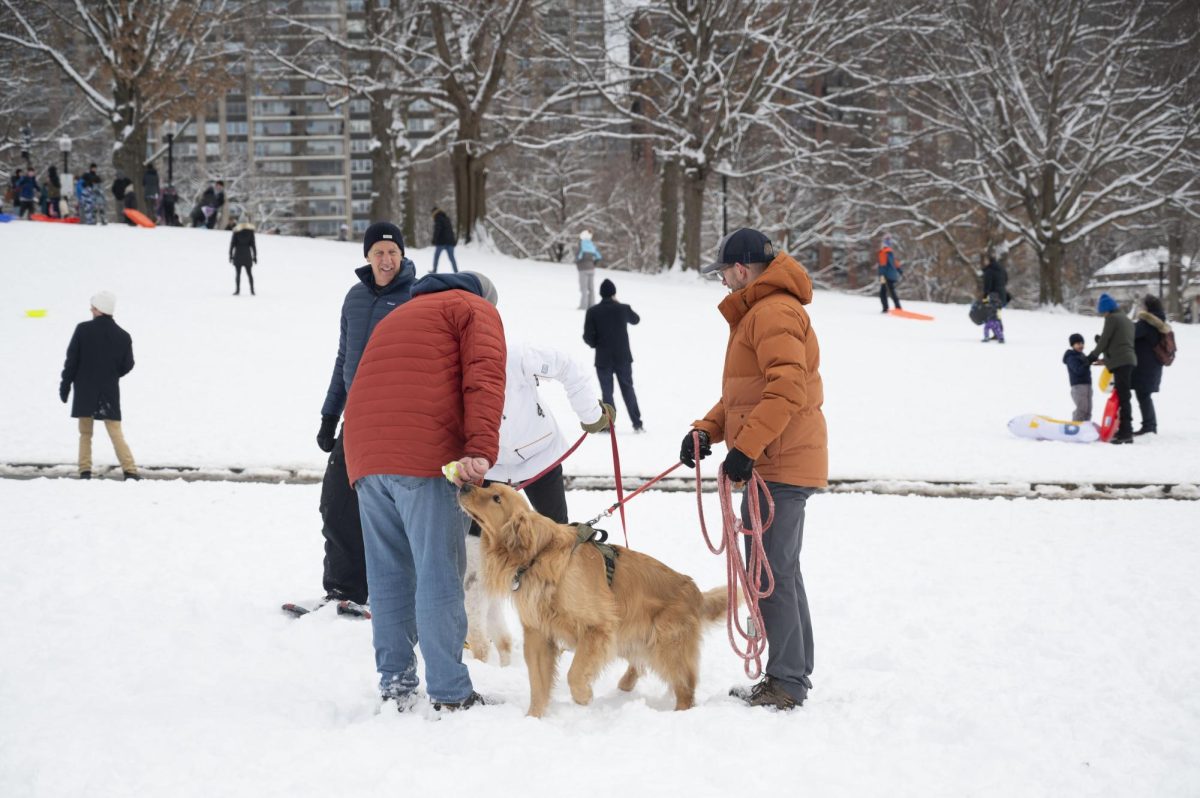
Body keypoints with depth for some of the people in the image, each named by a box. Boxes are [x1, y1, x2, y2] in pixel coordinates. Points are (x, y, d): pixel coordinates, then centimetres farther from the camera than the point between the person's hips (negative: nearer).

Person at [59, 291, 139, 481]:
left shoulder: (83, 330, -8)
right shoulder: (123, 336, -1)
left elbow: (71, 360, -7)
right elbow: (127, 365, 5)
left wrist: (65, 385, 2)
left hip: (85, 391, -1)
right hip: (110, 392, 1)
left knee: (85, 433, 10)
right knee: (116, 433, 1)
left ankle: (85, 471, 5)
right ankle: (130, 471, -9)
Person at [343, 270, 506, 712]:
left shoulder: (395, 317, 35)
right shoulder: (477, 310, 12)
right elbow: (484, 377, -6)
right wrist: (481, 452, -18)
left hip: (365, 456, 6)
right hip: (424, 456, -6)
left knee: (388, 574, 11)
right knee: (439, 573, -5)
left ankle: (394, 684, 12)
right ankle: (450, 693, -6)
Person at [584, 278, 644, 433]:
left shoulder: (593, 312, -10)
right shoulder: (623, 309, -6)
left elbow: (588, 336, -11)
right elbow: (636, 319, 16)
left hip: (603, 359, -1)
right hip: (623, 357, 1)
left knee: (607, 391, 6)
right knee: (628, 389, 12)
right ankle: (637, 423, 10)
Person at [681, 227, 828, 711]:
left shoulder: (774, 312, -14)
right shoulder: (757, 313, 21)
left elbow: (786, 388, -25)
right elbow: (743, 392, 23)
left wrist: (746, 446, -27)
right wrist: (707, 431, 9)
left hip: (779, 467, -11)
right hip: (778, 465, 11)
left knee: (770, 573, -8)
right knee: (781, 571, 16)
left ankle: (786, 682, -4)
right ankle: (793, 675, 23)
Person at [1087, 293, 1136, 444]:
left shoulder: (1111, 318, -5)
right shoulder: (1127, 320, 22)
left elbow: (1104, 340, -6)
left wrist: (1093, 356, 8)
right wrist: (1106, 359, 23)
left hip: (1120, 362, -9)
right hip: (1129, 360, 9)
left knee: (1122, 398, -11)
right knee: (1123, 398, 14)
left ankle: (1126, 432, -15)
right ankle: (1125, 431, 17)